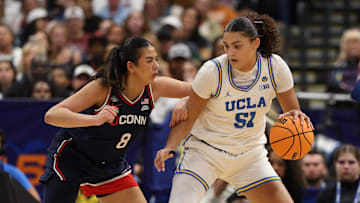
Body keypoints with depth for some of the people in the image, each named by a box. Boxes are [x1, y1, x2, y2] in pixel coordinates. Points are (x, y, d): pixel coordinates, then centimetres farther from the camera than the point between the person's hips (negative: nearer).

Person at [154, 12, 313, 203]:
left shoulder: (275, 67, -11)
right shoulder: (212, 71, -19)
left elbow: (293, 111, -2)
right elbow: (187, 119, -12)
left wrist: (297, 116, -26)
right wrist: (169, 147, -28)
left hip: (249, 155, 3)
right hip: (204, 151, -3)